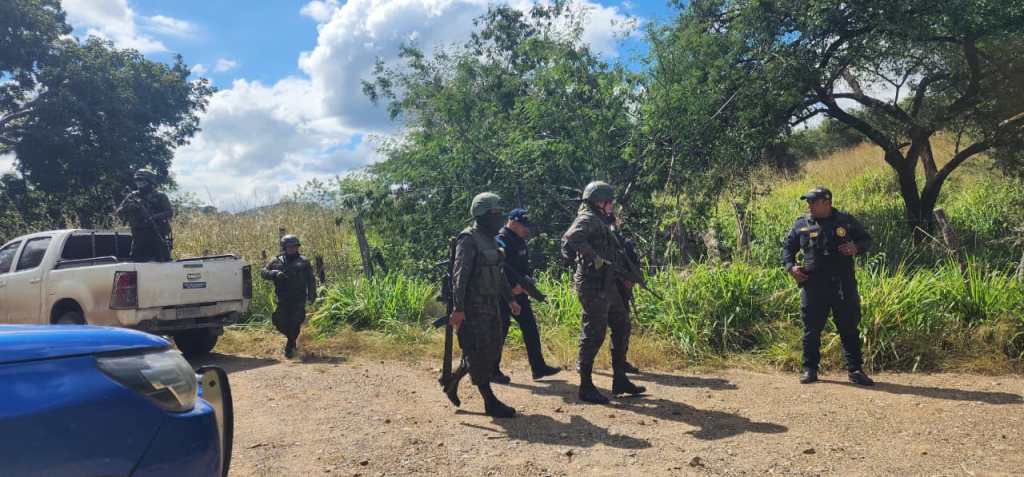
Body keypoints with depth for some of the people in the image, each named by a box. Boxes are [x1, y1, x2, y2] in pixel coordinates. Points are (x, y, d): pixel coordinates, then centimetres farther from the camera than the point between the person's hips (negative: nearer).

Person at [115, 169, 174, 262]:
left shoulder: (160, 196, 3)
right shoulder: (131, 197, 12)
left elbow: (170, 212, -7)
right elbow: (117, 213, 8)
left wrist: (155, 217, -23)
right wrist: (126, 208, -14)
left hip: (158, 236, -3)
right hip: (139, 236, 3)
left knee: (163, 261, -3)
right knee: (137, 261, 4)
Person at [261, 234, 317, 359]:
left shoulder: (303, 261, 8)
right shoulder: (277, 261, 9)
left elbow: (311, 279, 7)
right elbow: (263, 272, 5)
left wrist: (312, 294, -4)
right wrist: (275, 274, -15)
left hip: (299, 300, -1)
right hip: (283, 300, 1)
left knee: (295, 324, -4)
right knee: (280, 322, 0)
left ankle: (290, 346, 13)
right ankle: (291, 337, 29)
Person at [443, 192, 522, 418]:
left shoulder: (490, 239, 15)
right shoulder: (469, 239, -14)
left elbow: (499, 273, 24)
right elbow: (459, 275, -20)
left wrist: (510, 299, 23)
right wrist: (458, 308, -24)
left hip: (491, 305, 10)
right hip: (474, 307, -10)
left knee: (492, 349, 13)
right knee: (479, 353, -2)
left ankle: (452, 381, 29)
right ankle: (490, 402, 6)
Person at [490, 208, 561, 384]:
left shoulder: (519, 241, 14)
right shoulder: (501, 240, -16)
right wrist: (514, 285, -25)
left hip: (519, 292, 9)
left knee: (530, 327, 11)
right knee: (500, 331, -1)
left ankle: (538, 367, 19)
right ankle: (493, 371, 11)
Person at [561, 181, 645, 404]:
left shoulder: (600, 221, 18)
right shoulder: (588, 219, -12)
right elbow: (571, 238, -32)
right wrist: (594, 257, -26)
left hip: (607, 285, 10)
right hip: (593, 286, -10)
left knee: (621, 327, 15)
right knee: (593, 335, -5)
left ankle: (620, 380, 24)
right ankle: (586, 387, 5)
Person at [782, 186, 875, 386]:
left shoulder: (846, 221, 6)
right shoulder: (801, 225, 7)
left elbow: (866, 239, 15)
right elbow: (788, 247, 15)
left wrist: (856, 247, -7)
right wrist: (790, 266, -2)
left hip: (844, 285, 0)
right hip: (813, 285, 0)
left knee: (849, 328, 5)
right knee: (812, 330, 5)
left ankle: (855, 370, 14)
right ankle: (809, 369, 16)